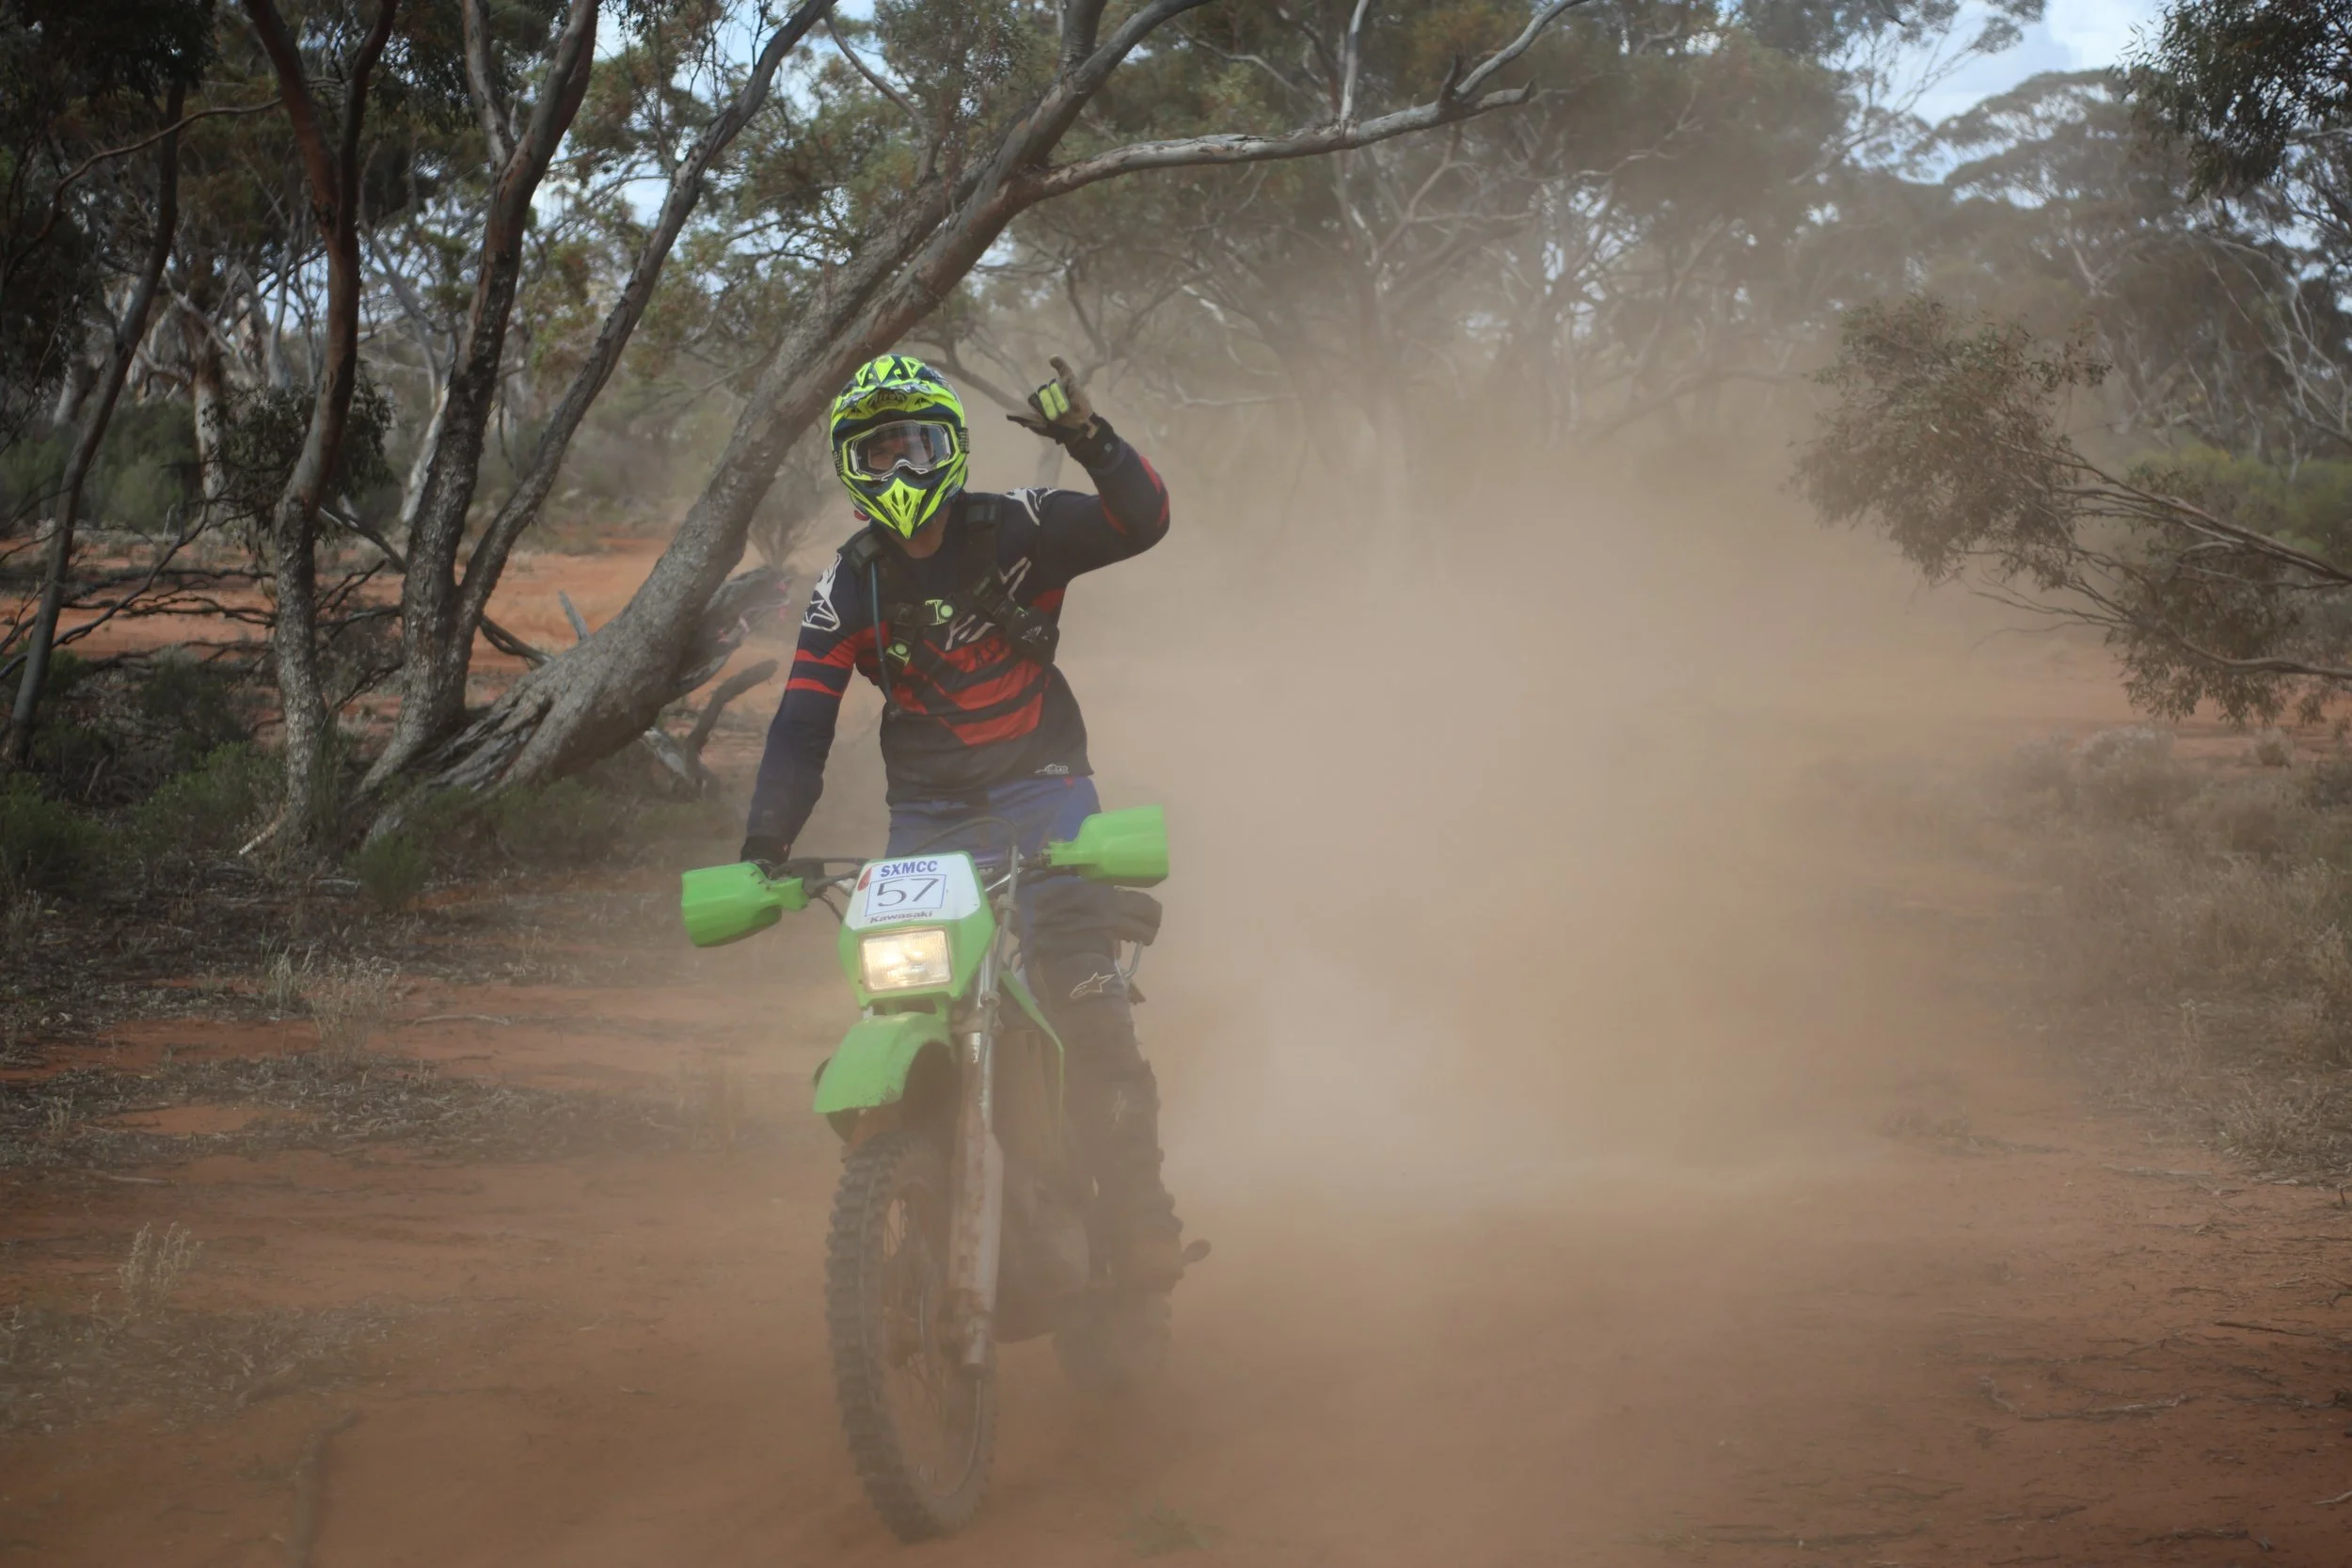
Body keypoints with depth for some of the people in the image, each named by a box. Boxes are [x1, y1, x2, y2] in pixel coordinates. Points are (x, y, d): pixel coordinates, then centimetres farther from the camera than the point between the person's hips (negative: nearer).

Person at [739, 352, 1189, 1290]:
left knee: (1080, 987, -20)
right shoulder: (848, 587, 6)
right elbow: (803, 720, 1)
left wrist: (1091, 442, -28)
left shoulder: (1018, 530, 0)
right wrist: (764, 843, -10)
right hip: (927, 815, 3)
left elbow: (1143, 522, -11)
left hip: (1040, 790, -3)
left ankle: (1134, 1203, -14)